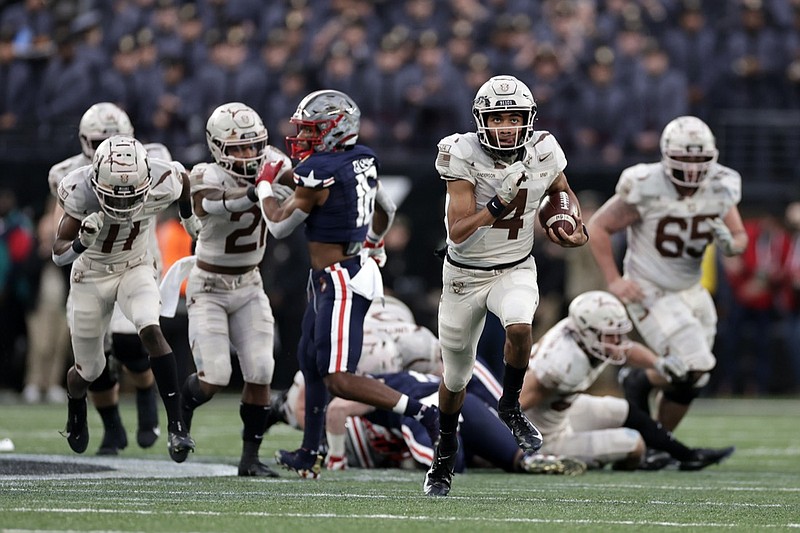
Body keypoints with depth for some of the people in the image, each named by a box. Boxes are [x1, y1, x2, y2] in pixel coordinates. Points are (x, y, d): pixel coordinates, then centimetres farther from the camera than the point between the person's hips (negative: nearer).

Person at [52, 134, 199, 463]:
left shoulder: (161, 183, -25)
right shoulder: (81, 192, -30)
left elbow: (182, 176, 1)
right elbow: (58, 254, -27)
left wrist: (188, 216, 19)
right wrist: (82, 242, -50)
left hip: (137, 269, 1)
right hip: (91, 277, 0)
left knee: (150, 331, -28)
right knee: (89, 370, 11)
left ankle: (176, 424, -27)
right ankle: (75, 411, 47)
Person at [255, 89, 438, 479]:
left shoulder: (318, 171, -19)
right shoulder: (362, 159, 6)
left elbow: (279, 226, -8)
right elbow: (385, 209, 23)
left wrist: (265, 185, 9)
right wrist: (372, 245, 40)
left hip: (341, 282, -10)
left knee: (339, 380, -12)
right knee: (310, 360, 22)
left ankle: (423, 414, -17)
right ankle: (309, 454, 31)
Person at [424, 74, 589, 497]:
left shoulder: (541, 155, -12)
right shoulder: (464, 156, -22)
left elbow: (563, 193, 13)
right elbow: (457, 232, -26)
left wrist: (577, 231, -4)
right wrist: (498, 204, -39)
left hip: (515, 271, 1)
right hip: (465, 274, -1)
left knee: (520, 327, -33)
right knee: (456, 378, 13)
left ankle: (510, 406, -5)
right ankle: (445, 454, 40)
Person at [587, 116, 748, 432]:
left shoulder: (721, 189, -6)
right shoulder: (645, 189, -21)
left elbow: (741, 237, 6)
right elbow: (598, 228, -11)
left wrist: (730, 244, -19)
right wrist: (613, 281, -16)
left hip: (691, 291, 6)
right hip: (650, 292, -6)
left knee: (692, 381, 10)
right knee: (693, 365, -19)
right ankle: (639, 382, 8)